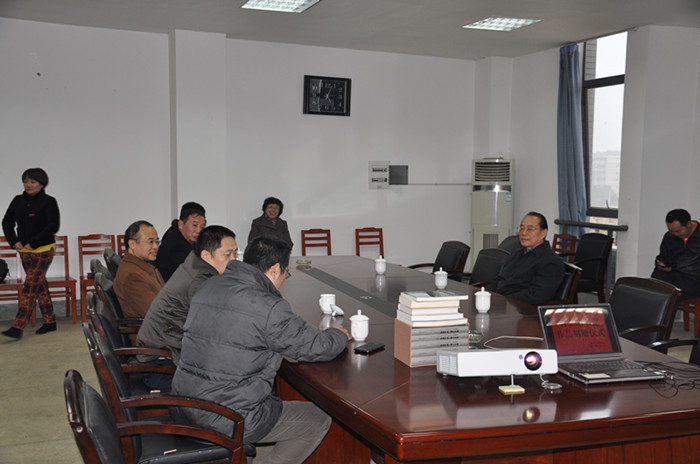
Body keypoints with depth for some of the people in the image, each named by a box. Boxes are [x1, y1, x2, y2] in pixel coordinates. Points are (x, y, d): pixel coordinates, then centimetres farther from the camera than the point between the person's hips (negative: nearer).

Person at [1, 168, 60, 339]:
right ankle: (50, 321, 22)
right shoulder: (18, 200, 8)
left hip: (43, 250, -6)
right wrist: (14, 242, -2)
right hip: (24, 251, 6)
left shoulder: (49, 201, -8)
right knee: (40, 286, 12)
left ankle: (18, 326, -12)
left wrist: (32, 243, -17)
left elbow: (53, 226, -14)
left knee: (30, 286, -11)